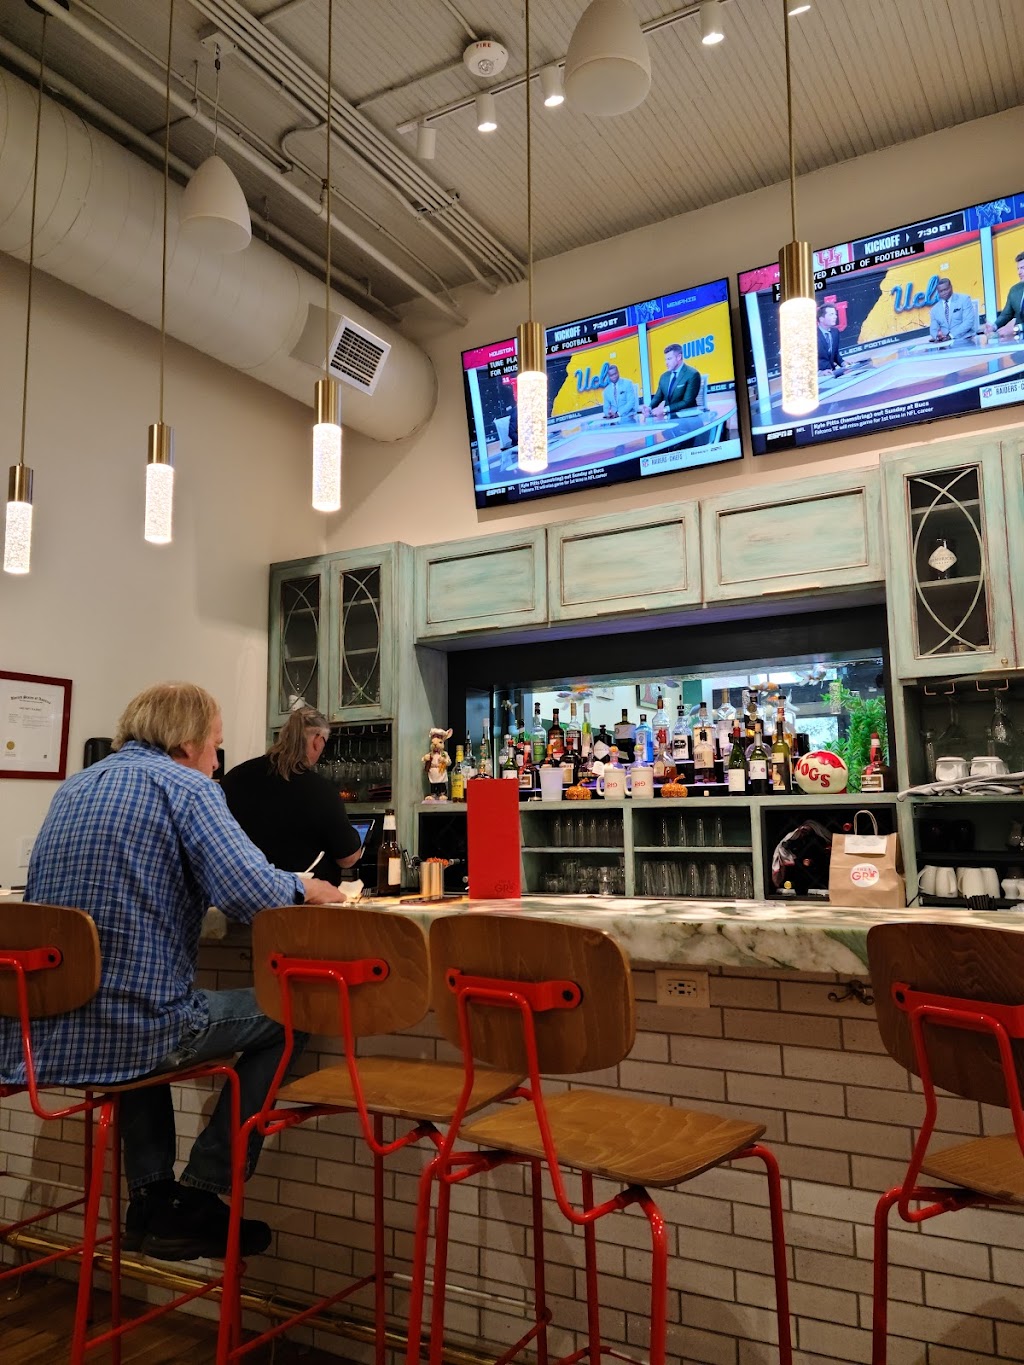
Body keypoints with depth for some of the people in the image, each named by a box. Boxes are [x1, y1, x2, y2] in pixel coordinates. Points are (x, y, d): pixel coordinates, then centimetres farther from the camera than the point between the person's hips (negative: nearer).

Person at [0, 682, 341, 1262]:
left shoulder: (75, 787, 16)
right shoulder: (185, 786, -7)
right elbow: (253, 894, -21)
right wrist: (304, 888, 3)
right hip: (131, 1032, -8)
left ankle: (151, 1197, 32)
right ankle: (196, 1199, 10)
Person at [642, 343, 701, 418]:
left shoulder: (692, 375, -7)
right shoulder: (664, 376, 14)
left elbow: (687, 402, -14)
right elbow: (658, 397, 14)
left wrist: (665, 409, -22)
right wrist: (649, 408, -9)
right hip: (668, 416, 5)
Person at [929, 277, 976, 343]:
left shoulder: (964, 299, 4)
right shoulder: (935, 309, 15)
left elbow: (968, 322, -7)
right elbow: (933, 329, 10)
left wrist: (951, 335, -19)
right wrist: (938, 335, -15)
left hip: (965, 340, -3)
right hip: (945, 343, 4)